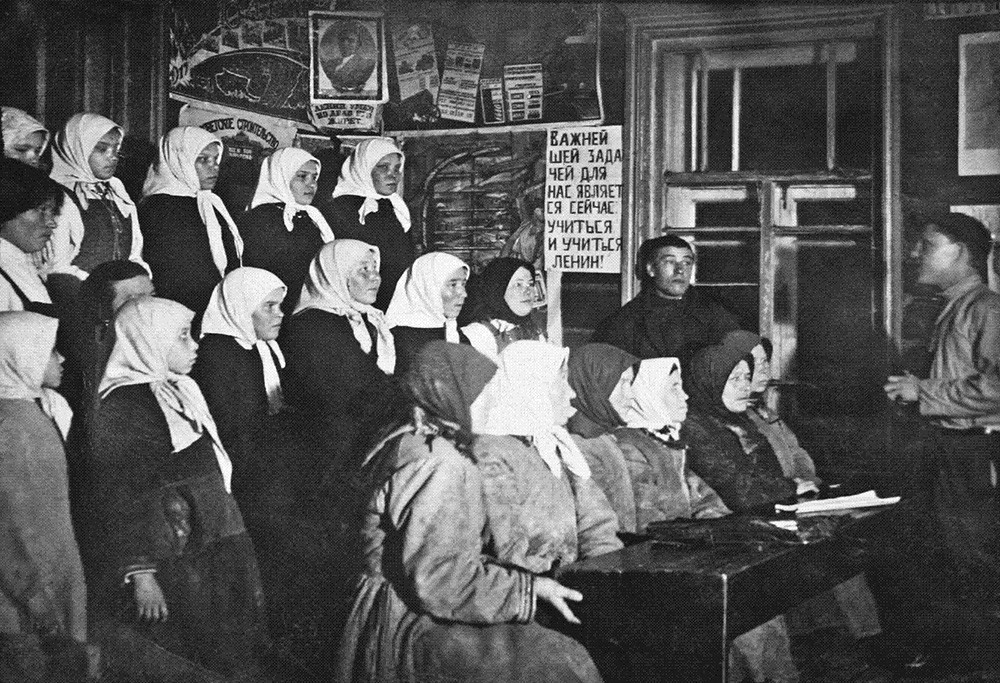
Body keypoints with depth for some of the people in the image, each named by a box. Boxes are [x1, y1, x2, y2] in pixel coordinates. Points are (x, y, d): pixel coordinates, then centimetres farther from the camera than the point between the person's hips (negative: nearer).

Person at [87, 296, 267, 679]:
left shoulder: (181, 391, 14)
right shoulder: (123, 407, -15)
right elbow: (119, 500, -18)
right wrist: (141, 575, -20)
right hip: (169, 571, -9)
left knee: (234, 661, 12)